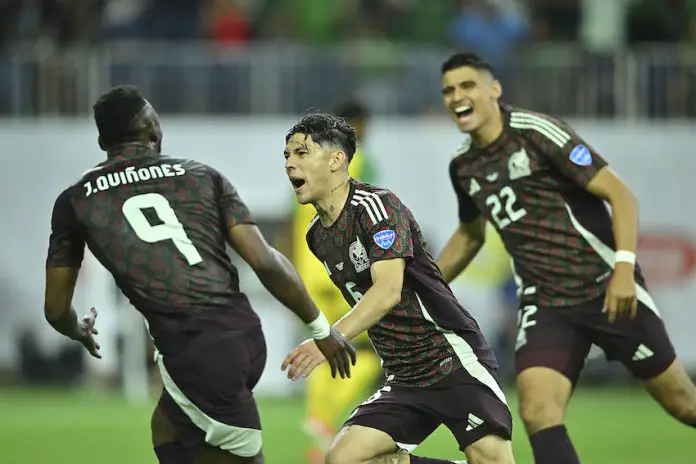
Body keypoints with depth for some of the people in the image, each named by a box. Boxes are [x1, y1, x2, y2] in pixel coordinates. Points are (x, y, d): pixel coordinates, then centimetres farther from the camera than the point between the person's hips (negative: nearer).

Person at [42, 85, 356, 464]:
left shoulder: (75, 202, 9)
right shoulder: (202, 176, 13)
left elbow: (57, 309, 16)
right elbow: (265, 262, 4)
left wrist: (81, 333, 40)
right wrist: (322, 329, 14)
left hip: (193, 354, -5)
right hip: (244, 334, 5)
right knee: (167, 433, 26)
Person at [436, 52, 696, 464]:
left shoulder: (537, 132, -12)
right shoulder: (463, 166, 7)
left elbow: (620, 194, -15)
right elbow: (470, 233, 28)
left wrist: (624, 265, -27)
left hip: (609, 289, -5)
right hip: (545, 304, 5)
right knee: (537, 411, -18)